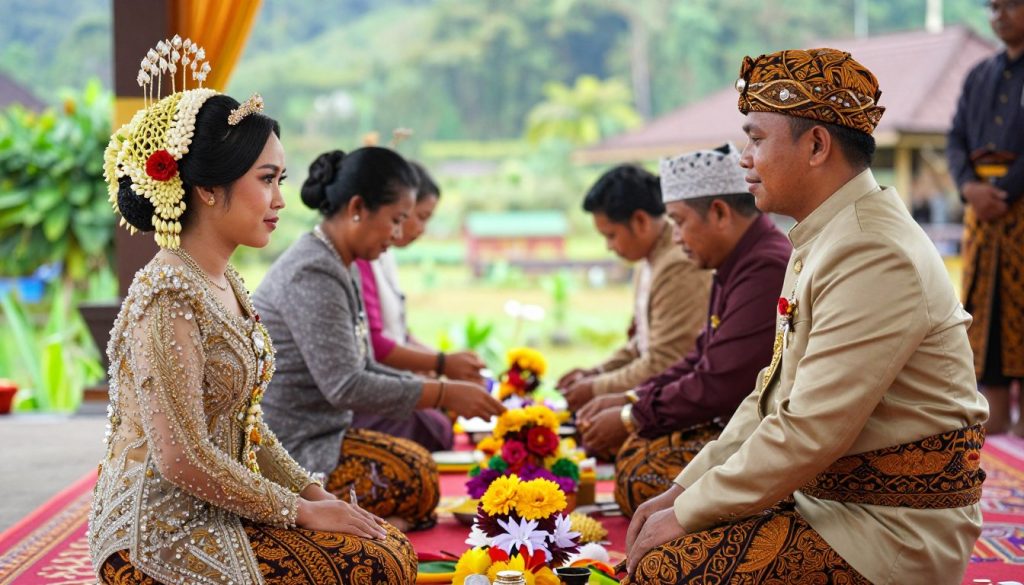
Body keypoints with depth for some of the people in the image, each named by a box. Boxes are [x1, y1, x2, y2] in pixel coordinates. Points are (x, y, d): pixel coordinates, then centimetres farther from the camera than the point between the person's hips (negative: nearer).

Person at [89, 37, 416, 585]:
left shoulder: (224, 283, 9)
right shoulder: (168, 297, -20)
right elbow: (182, 458, -23)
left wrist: (312, 492, 4)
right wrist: (299, 511, -15)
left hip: (215, 513, 9)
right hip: (163, 534, -9)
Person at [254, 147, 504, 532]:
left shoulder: (342, 269, 15)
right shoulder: (312, 275, -18)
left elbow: (363, 369, 16)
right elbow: (344, 386, -23)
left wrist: (443, 390, 4)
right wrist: (443, 394, -18)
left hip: (317, 435, 10)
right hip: (288, 452, -10)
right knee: (417, 479, -20)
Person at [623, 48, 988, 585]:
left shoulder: (874, 259, -22)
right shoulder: (822, 240, 12)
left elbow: (809, 435, -25)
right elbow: (775, 394, 15)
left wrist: (689, 513, -16)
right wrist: (686, 489, 7)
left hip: (894, 530, -9)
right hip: (831, 496, 9)